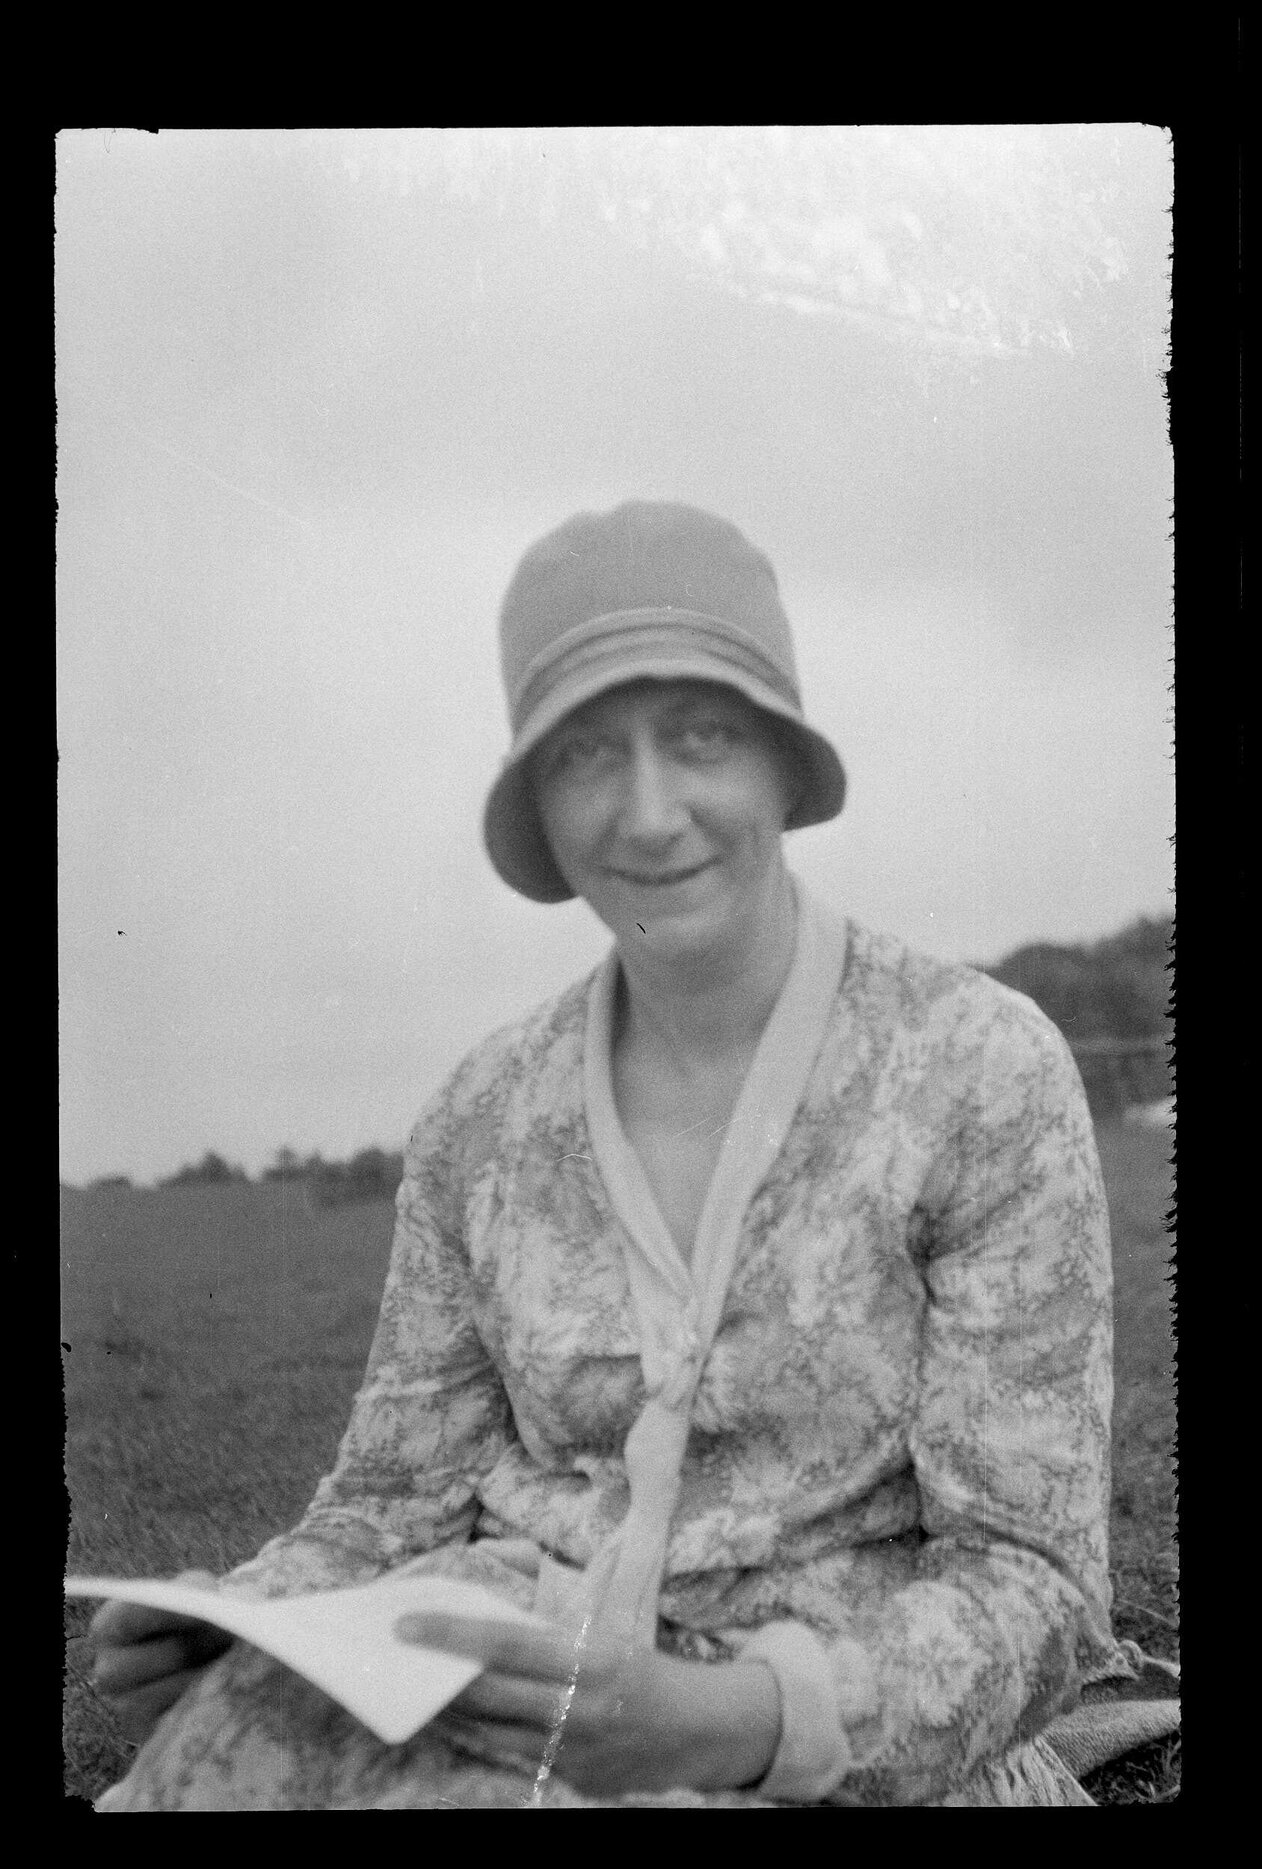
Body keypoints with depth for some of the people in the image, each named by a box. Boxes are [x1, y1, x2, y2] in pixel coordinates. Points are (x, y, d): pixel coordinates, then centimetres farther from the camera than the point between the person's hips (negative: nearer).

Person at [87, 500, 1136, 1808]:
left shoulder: (984, 1072, -10)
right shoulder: (483, 1116, 2)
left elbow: (1030, 1583, -10)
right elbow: (400, 1499, 7)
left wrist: (732, 1722, -27)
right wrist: (232, 1625, -14)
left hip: (848, 1759, -3)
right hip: (519, 1683, 4)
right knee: (231, 1736, -26)